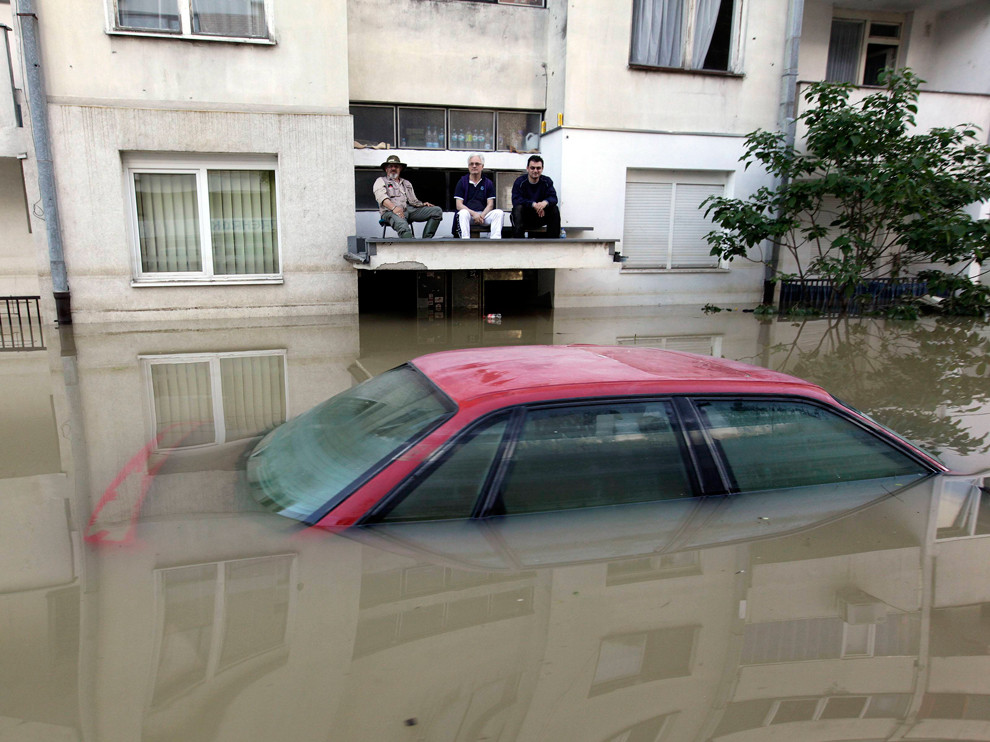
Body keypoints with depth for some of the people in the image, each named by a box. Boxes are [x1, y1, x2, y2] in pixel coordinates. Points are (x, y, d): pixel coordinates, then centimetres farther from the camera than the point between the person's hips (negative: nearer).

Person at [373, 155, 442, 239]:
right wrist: (393, 207, -25)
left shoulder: (407, 183, 33)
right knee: (403, 227, -42)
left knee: (437, 210, -12)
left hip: (409, 210, 6)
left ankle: (426, 240, -22)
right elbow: (381, 197, -5)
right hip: (391, 212, -6)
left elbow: (413, 200, 30)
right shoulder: (381, 181, 15)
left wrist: (423, 204, 6)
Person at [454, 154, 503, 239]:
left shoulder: (488, 183, 14)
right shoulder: (462, 182, 9)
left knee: (499, 212, -25)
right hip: (468, 213, -2)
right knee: (463, 213, -36)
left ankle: (495, 239, -38)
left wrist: (482, 215, -14)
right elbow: (459, 205, 0)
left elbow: (490, 205, 7)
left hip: (484, 214, 2)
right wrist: (473, 213, -16)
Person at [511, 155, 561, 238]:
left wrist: (545, 202, -38)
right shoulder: (520, 181, -8)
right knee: (518, 208, -31)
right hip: (524, 217, -2)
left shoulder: (547, 181, 0)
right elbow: (515, 200, -22)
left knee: (555, 209, -21)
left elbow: (553, 198, -13)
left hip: (541, 216, 2)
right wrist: (533, 204, -35)